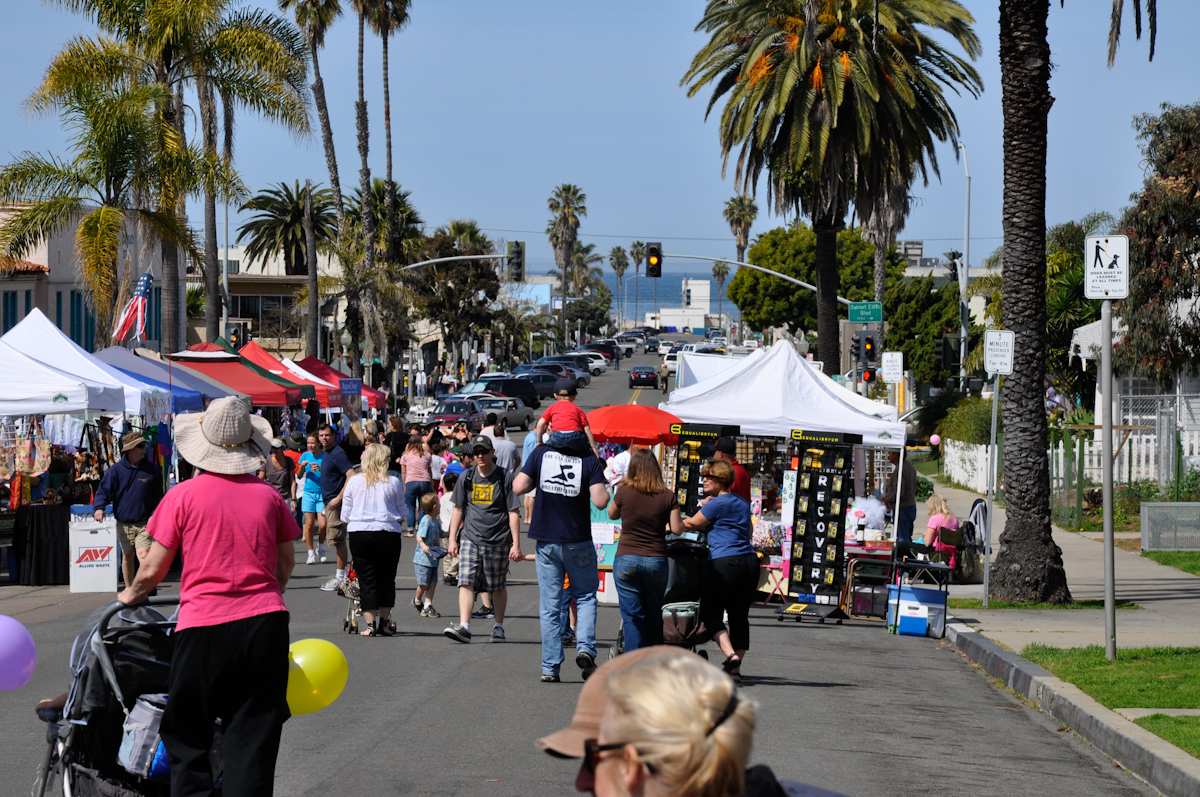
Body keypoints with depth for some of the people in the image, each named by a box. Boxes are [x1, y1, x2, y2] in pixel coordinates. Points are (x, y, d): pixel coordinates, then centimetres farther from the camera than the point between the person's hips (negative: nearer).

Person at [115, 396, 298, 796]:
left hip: (202, 628, -2)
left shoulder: (184, 496, -3)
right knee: (253, 740, 6)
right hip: (265, 626, 3)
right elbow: (287, 561, 13)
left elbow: (153, 570, 0)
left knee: (186, 737, 12)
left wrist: (131, 595, 20)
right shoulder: (268, 494, 4)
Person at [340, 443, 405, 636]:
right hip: (389, 533, 0)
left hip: (359, 533, 0)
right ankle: (384, 622, 17)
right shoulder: (394, 482, -2)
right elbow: (402, 512, 6)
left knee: (366, 579, 4)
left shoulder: (354, 481, 1)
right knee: (386, 578, 12)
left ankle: (370, 623, 0)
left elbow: (345, 515, 5)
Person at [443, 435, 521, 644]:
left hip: (498, 540, -2)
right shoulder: (466, 478, 8)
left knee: (498, 586, 8)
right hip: (470, 538, 2)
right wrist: (452, 539, 10)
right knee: (466, 581, -12)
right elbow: (458, 510, 15)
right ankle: (464, 626, -19)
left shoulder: (505, 478, -2)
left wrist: (516, 544, -6)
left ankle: (499, 627, 23)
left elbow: (513, 513, -2)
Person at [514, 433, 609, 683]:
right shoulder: (590, 459, -9)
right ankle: (585, 647, -6)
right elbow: (600, 501, -15)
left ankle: (550, 668, 5)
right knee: (585, 597, 15)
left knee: (549, 606, 7)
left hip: (546, 541, 1)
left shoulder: (541, 453, -5)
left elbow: (518, 488, -6)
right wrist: (604, 488, 5)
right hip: (578, 541, -1)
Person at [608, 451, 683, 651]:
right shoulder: (668, 496, -3)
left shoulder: (624, 491, -4)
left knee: (632, 616, 1)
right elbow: (677, 529, -3)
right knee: (654, 616, 15)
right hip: (656, 560, 1)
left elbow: (612, 514, 13)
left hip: (626, 559, -1)